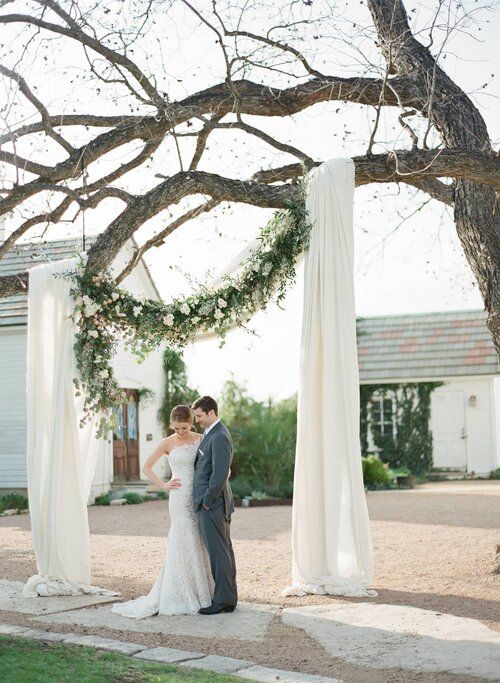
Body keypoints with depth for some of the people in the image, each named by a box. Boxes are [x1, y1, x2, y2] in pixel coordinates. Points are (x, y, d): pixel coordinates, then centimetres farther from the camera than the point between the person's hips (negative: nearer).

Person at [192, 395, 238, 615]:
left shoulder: (219, 437, -17)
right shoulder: (211, 433, 15)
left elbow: (220, 473, -23)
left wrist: (207, 501, -16)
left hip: (212, 504, -10)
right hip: (213, 502, 10)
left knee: (218, 552, -5)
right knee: (223, 550, 14)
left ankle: (223, 601, 1)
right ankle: (228, 596, 21)